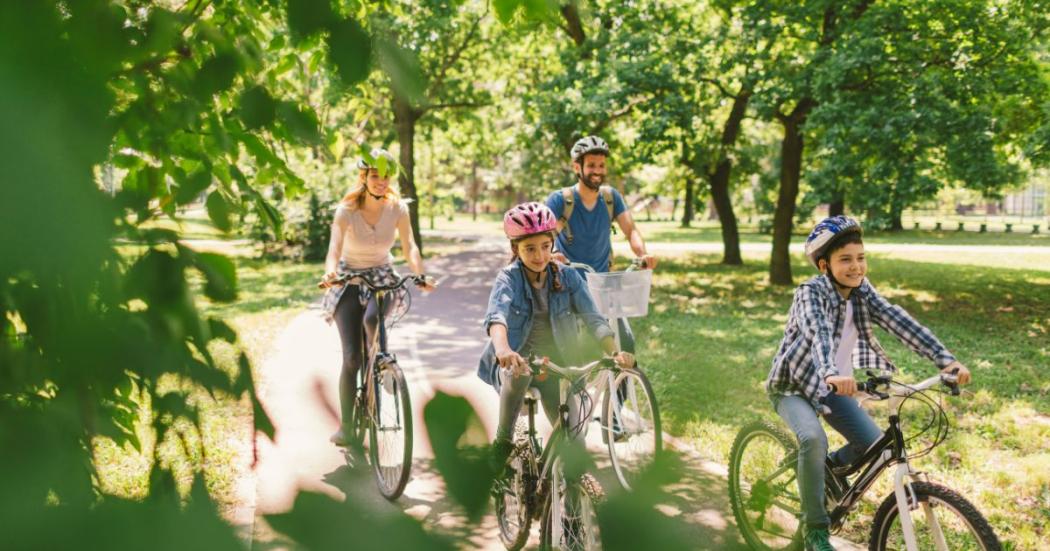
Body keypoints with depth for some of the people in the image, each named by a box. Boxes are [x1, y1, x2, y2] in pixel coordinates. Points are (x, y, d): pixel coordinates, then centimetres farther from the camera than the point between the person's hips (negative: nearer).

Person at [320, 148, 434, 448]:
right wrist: (330, 273, -49)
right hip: (349, 279, -1)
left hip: (382, 277, 1)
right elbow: (334, 249, -27)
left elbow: (410, 247, -14)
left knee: (372, 318, -34)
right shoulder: (347, 210, -17)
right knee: (351, 357, -10)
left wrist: (420, 275, -32)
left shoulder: (398, 208, -10)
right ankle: (345, 426, 1)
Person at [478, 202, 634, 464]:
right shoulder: (509, 278, -12)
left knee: (573, 435, -15)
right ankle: (503, 441, -15)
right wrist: (503, 349, -54)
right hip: (515, 362, -2)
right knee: (518, 372, -38)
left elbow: (593, 318, -14)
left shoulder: (567, 277, -4)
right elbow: (496, 314, -32)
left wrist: (615, 352, -34)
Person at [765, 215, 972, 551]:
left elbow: (899, 322, -20)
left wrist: (945, 359, -32)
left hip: (832, 387, 6)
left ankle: (830, 467, 27)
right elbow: (818, 332, -44)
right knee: (814, 439, -31)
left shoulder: (863, 292, -7)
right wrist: (831, 374, -64)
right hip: (794, 385, -6)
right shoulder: (810, 294, -24)